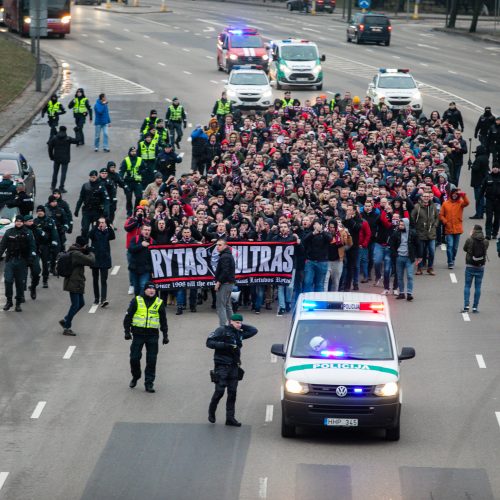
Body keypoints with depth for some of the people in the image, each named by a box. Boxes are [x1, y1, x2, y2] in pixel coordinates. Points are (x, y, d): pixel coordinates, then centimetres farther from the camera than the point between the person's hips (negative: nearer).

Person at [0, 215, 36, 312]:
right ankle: (9, 301, 4)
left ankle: (18, 303, 13)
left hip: (22, 261, 0)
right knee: (8, 281, -9)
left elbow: (32, 247, 0)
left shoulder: (28, 233, 3)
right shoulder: (9, 232, 6)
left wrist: (31, 258, -12)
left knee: (20, 282, 4)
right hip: (10, 260, 0)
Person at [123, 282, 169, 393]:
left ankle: (149, 383, 7)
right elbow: (128, 316, 3)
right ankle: (135, 378, 26)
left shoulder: (159, 303, 5)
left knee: (151, 360, -1)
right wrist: (127, 331, -2)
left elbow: (163, 320, 13)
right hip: (138, 334, -1)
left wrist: (165, 335, 13)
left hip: (153, 335, 1)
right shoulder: (136, 301, 0)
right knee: (134, 358, 1)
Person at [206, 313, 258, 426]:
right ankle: (211, 412, 17)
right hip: (221, 366, -6)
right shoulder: (222, 330, -3)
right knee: (219, 391, -7)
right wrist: (225, 345, -19)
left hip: (234, 366, 6)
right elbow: (209, 342, -10)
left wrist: (242, 326, 11)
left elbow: (254, 330, 22)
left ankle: (230, 418, 7)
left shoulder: (239, 334, 14)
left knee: (232, 393, 3)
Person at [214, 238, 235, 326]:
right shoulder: (229, 255, 17)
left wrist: (218, 282, -19)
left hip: (224, 284, -10)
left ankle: (222, 327, -11)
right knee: (227, 305, 18)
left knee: (220, 306, -8)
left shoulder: (225, 257, -16)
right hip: (230, 283, 10)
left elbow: (225, 271, -25)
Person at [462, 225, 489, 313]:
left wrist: (471, 236, 11)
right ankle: (475, 307, 8)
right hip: (480, 267, 2)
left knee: (467, 286, 8)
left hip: (470, 266, -2)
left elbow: (465, 249, 4)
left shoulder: (469, 240, -13)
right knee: (477, 287, 8)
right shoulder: (485, 242, -6)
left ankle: (466, 306, -2)